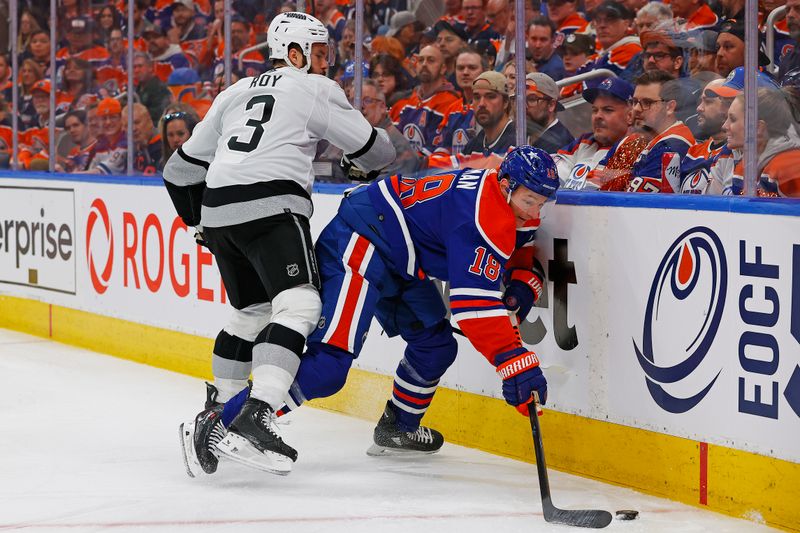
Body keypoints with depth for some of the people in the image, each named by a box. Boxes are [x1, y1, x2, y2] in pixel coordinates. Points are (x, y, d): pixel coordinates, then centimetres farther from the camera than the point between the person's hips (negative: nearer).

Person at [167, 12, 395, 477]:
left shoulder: (236, 93, 26)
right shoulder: (316, 90, 7)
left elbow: (184, 167, 29)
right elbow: (376, 150, 9)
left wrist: (201, 219, 41)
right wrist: (362, 164, 32)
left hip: (218, 212, 8)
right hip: (271, 207, -8)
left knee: (252, 310, 25)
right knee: (299, 304, -16)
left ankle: (217, 412, 31)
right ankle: (255, 418, -32)